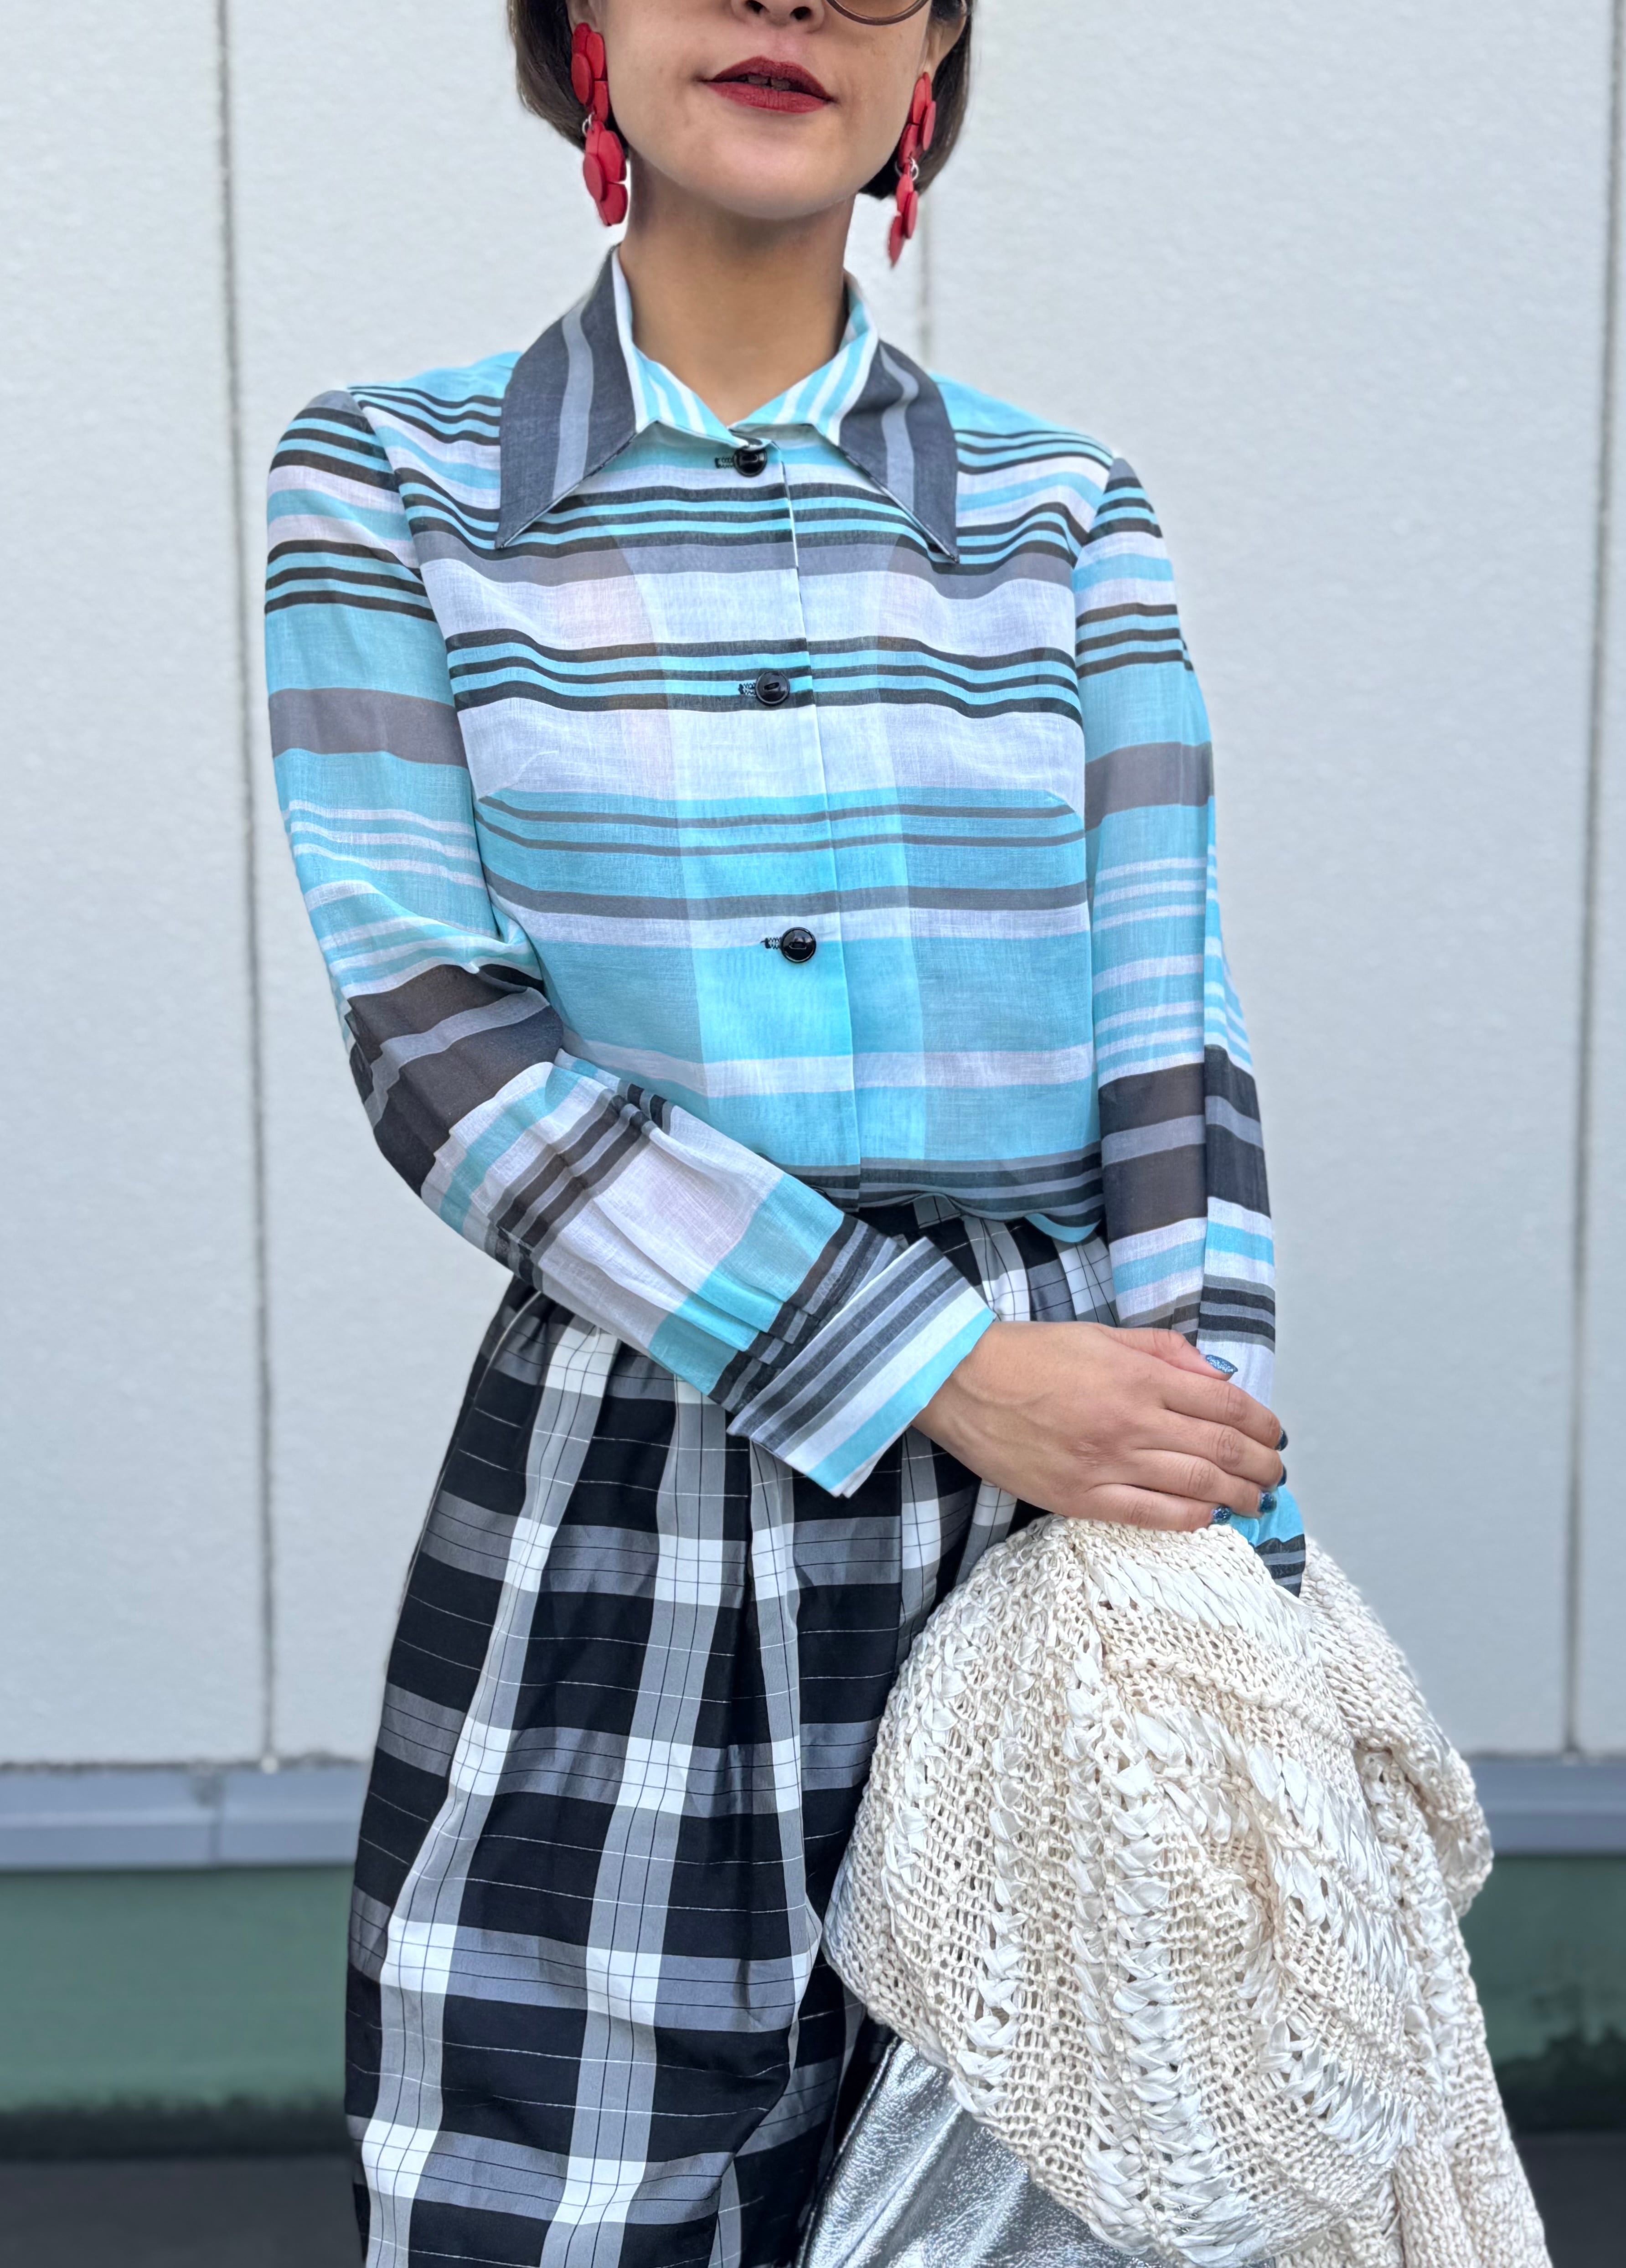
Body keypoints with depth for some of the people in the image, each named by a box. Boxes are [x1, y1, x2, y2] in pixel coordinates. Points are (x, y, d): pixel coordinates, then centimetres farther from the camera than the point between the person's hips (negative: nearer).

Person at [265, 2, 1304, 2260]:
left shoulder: (1065, 516, 5)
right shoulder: (387, 487, 1)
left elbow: (1165, 1057, 1)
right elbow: (438, 1040, -9)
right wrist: (944, 1371, -18)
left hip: (1048, 1494, 2)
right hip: (615, 1520, -1)